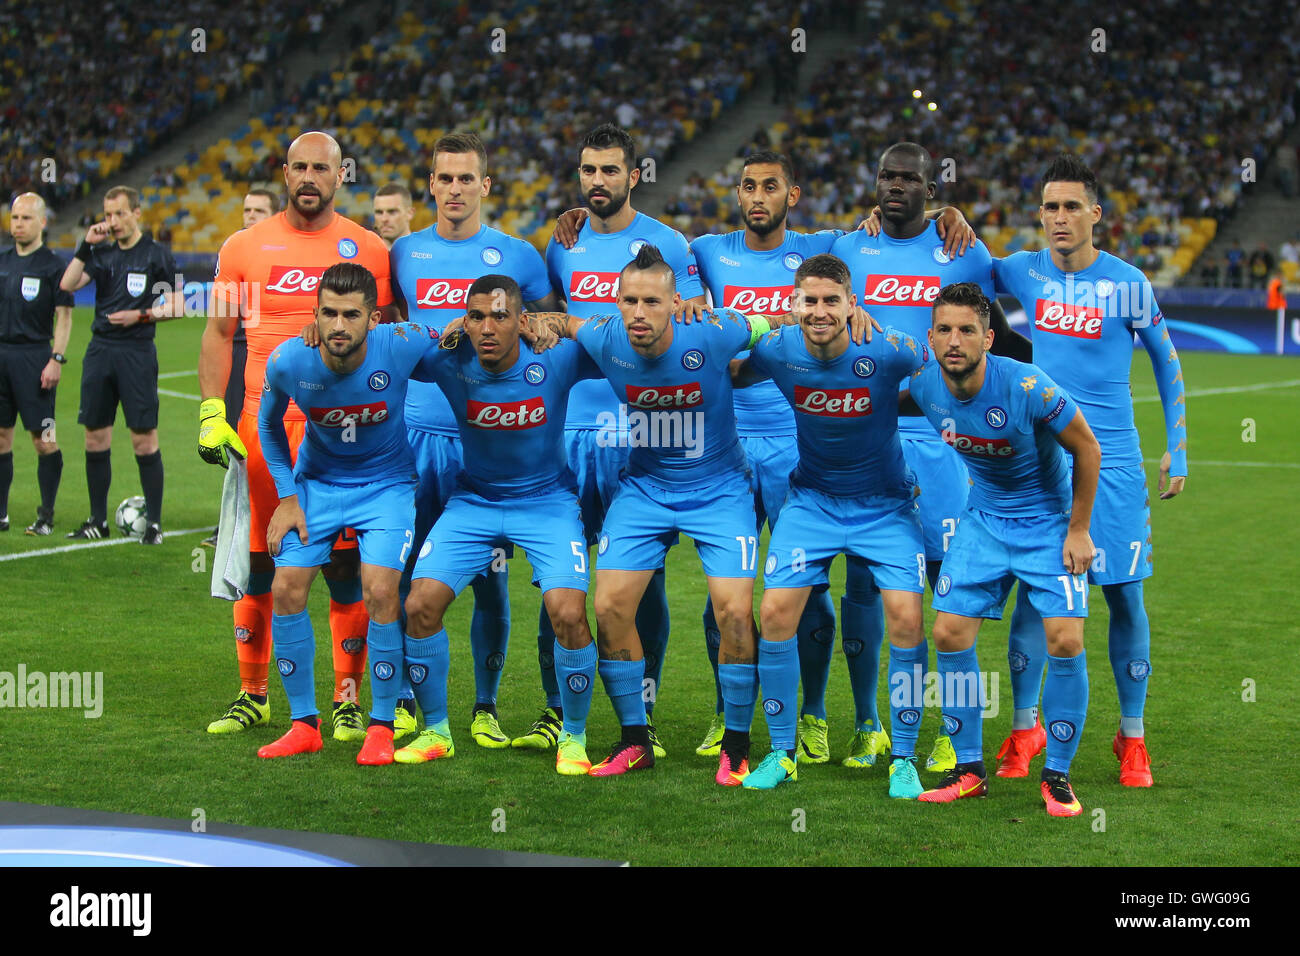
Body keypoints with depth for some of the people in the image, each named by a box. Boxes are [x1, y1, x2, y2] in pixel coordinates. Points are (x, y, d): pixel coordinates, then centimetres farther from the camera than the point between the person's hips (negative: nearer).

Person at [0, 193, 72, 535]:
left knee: (43, 439, -6)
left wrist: (56, 359, -14)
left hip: (33, 356, -5)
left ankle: (46, 516, 1)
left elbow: (64, 315, -6)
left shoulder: (53, 266, -3)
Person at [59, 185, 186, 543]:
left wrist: (141, 315, -13)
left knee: (144, 439, -5)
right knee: (95, 436, 6)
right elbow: (67, 285, -2)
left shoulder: (157, 255, 0)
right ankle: (98, 520, 15)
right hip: (100, 349, 5)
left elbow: (177, 305, -1)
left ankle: (154, 523, 2)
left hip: (137, 351, -5)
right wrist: (86, 245, -6)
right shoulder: (101, 254, 11)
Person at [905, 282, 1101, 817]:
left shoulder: (1026, 387, -28)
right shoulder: (923, 384, -15)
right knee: (950, 633, -4)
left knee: (1065, 641, -14)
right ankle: (969, 770, 10)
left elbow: (1087, 448, -15)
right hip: (983, 518, 4)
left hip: (1049, 521, -4)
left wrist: (1078, 530, -10)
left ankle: (1057, 776, 1)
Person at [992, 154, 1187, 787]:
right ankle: (1025, 729, 11)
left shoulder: (1127, 283, -4)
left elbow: (1166, 362, 8)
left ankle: (1132, 738, 12)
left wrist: (1176, 448, 6)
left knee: (1124, 594, 0)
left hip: (1112, 463, -2)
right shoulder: (1025, 273, 3)